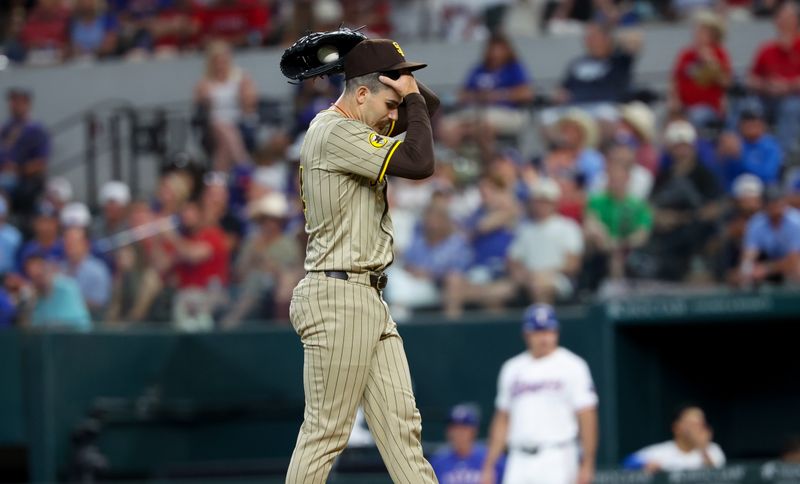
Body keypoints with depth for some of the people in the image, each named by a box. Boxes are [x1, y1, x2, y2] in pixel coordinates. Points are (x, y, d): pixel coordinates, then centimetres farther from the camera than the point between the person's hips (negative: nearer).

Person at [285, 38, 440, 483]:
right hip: (338, 296, -10)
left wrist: (397, 76, 5)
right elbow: (420, 163, -22)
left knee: (402, 423, 6)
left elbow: (427, 106, 23)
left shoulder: (351, 130, 15)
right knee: (327, 431, -6)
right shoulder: (335, 133, -15)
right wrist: (410, 95, -10)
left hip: (369, 298, 10)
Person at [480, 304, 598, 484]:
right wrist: (489, 467, 14)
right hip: (519, 462, 5)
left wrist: (587, 465, -13)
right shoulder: (512, 369, 14)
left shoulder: (572, 366, -1)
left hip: (557, 460, -5)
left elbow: (587, 417, -6)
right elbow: (502, 420, 18)